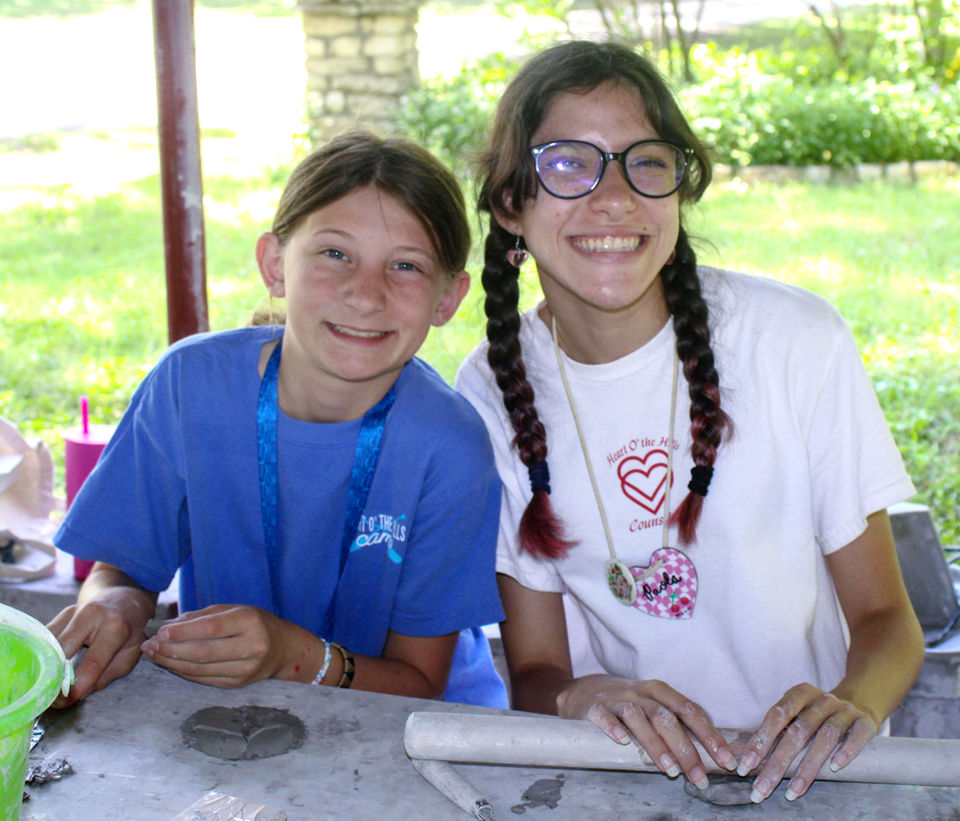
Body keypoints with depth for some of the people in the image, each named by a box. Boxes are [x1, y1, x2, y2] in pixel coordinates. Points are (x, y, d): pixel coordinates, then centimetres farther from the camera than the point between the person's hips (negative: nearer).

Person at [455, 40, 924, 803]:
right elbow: (534, 668, 0)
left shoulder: (798, 340, -9)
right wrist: (580, 698, -22)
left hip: (801, 769, 1)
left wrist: (855, 701, -23)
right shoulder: (492, 391, -4)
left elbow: (883, 616, -2)